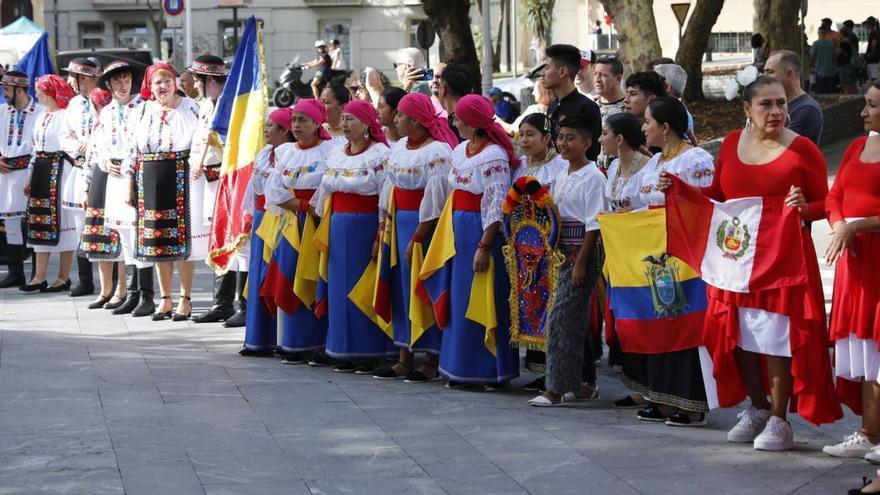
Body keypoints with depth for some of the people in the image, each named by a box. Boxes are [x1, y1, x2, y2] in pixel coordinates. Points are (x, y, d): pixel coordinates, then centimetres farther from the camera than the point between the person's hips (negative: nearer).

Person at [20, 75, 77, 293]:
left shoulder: (65, 115, -8)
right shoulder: (42, 117, 18)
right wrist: (31, 178, 19)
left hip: (60, 170, -9)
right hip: (41, 170, 9)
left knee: (62, 220, -3)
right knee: (39, 220, 6)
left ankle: (64, 277, 2)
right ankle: (40, 276, 9)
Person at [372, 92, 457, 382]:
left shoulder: (438, 152, -15)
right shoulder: (400, 147, 9)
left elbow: (435, 200, -18)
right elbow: (391, 185, 13)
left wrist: (417, 238, -18)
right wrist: (387, 225, 7)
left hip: (424, 226, -8)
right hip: (399, 223, 8)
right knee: (401, 290, 9)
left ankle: (431, 361, 6)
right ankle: (404, 359, 16)